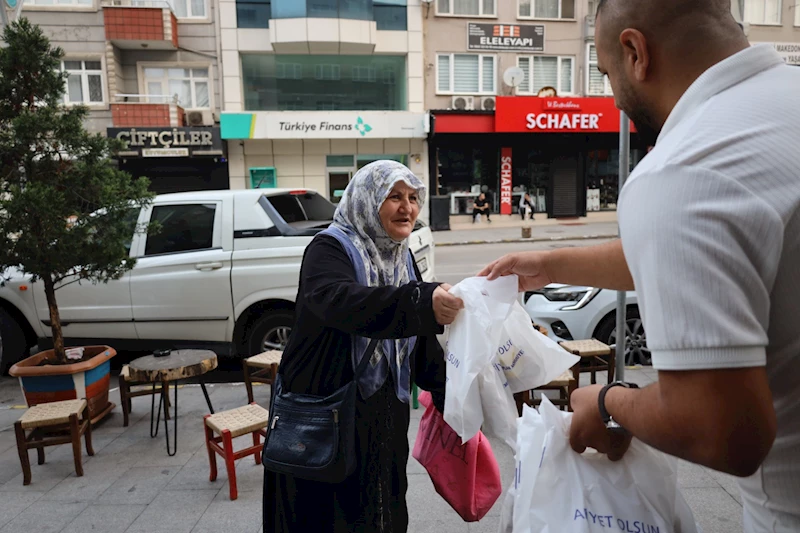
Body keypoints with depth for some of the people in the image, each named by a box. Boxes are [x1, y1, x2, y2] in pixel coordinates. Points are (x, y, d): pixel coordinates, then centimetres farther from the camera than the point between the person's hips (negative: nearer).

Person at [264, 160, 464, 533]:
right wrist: (422, 301, -50)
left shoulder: (403, 259, 7)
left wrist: (449, 397, 6)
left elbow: (422, 346, 11)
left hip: (385, 418, 7)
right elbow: (338, 300, -38)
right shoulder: (330, 248, -15)